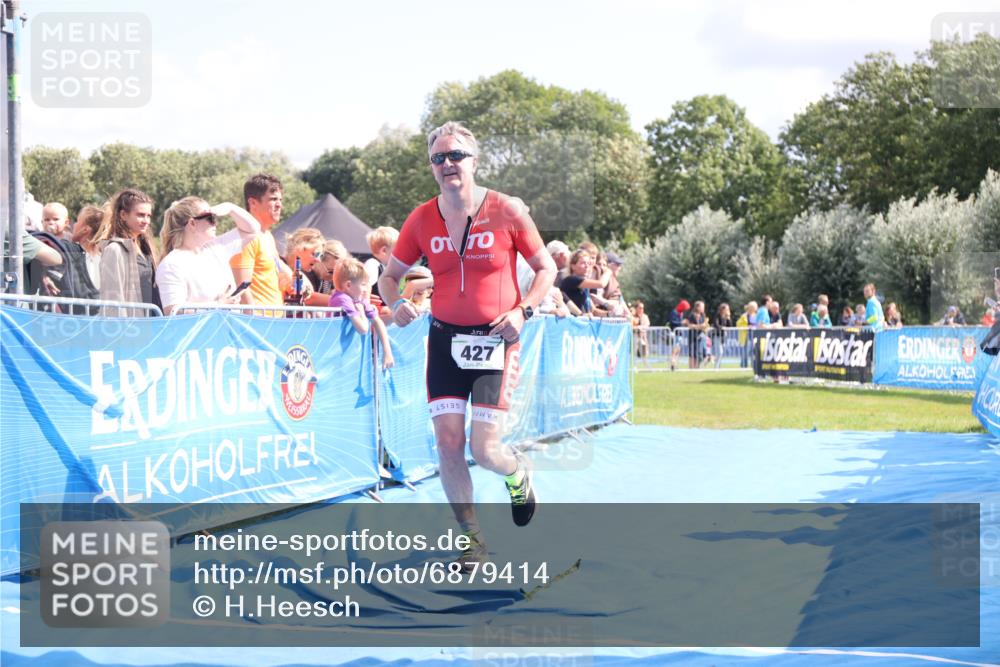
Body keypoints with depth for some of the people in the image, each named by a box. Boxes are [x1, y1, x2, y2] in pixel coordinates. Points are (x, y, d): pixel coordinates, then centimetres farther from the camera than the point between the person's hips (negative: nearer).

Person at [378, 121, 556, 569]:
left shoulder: (507, 212, -7)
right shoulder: (422, 220, 1)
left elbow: (546, 268, 2)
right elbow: (390, 274, 12)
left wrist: (522, 310, -13)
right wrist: (396, 303, -9)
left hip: (495, 339, -3)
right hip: (444, 338, 3)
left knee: (484, 449, -9)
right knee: (448, 441, -5)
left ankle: (518, 473, 29)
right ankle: (472, 540, 11)